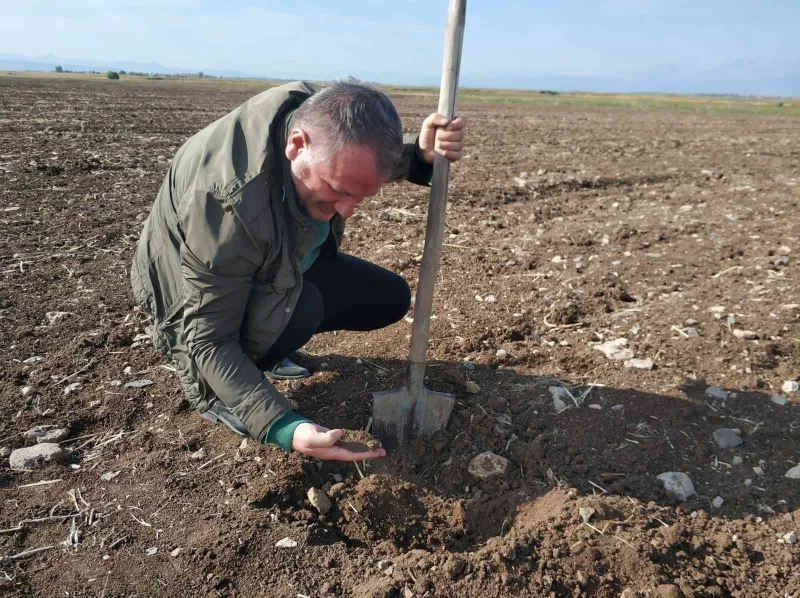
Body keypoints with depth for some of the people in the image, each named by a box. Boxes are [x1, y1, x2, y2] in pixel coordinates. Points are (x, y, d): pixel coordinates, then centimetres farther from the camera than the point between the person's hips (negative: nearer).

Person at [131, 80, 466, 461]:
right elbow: (209, 339, -35)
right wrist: (282, 427, -46)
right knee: (299, 305, -36)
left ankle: (265, 341, 13)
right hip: (192, 291, -6)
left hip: (278, 264, 7)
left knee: (390, 298, 0)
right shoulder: (227, 202, -41)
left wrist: (423, 153, -22)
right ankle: (207, 385, -7)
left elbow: (378, 158, 1)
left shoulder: (321, 115, -22)